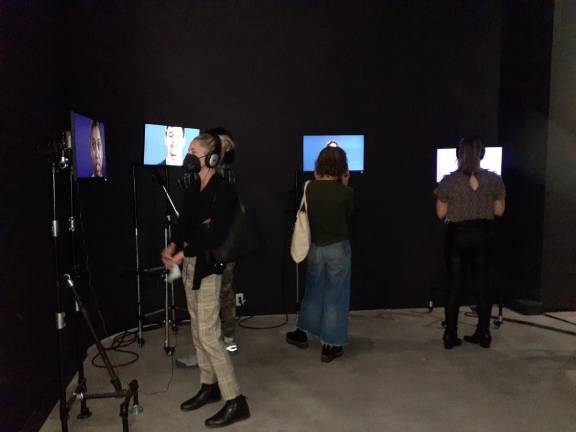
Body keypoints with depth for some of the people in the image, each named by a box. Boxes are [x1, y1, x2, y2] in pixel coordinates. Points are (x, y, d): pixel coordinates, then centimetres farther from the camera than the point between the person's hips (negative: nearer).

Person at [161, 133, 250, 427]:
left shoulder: (223, 190, -14)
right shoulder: (193, 188, 10)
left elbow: (215, 236, -19)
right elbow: (184, 221, 10)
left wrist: (180, 255, -17)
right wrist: (173, 246, -8)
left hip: (208, 267, -8)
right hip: (189, 264, 8)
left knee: (209, 335, -7)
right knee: (197, 330, 15)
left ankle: (235, 401, 2)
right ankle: (209, 387, 29)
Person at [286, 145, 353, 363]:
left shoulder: (309, 188, -9)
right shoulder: (346, 192, -15)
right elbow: (348, 216, 1)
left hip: (315, 247, 3)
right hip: (338, 248, -3)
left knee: (313, 291, 22)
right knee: (335, 296, 9)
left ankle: (302, 333, 37)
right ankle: (330, 346, 19)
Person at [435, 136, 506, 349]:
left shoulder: (448, 181, -11)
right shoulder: (494, 179, -5)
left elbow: (441, 213, -6)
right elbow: (499, 211, 2)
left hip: (457, 235, -2)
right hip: (482, 235, 2)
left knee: (455, 285, 6)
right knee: (482, 284, 13)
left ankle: (451, 336, 10)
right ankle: (483, 334, 19)